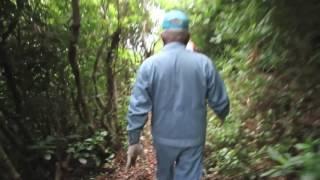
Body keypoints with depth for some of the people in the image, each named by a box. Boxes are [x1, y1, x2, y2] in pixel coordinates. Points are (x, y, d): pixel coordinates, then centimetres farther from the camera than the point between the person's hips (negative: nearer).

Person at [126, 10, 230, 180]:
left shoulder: (150, 65, -12)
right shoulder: (204, 63, -10)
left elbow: (137, 107, -13)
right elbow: (220, 101, -2)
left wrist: (134, 140, -2)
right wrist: (222, 115, 20)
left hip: (164, 137, 1)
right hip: (193, 138, 0)